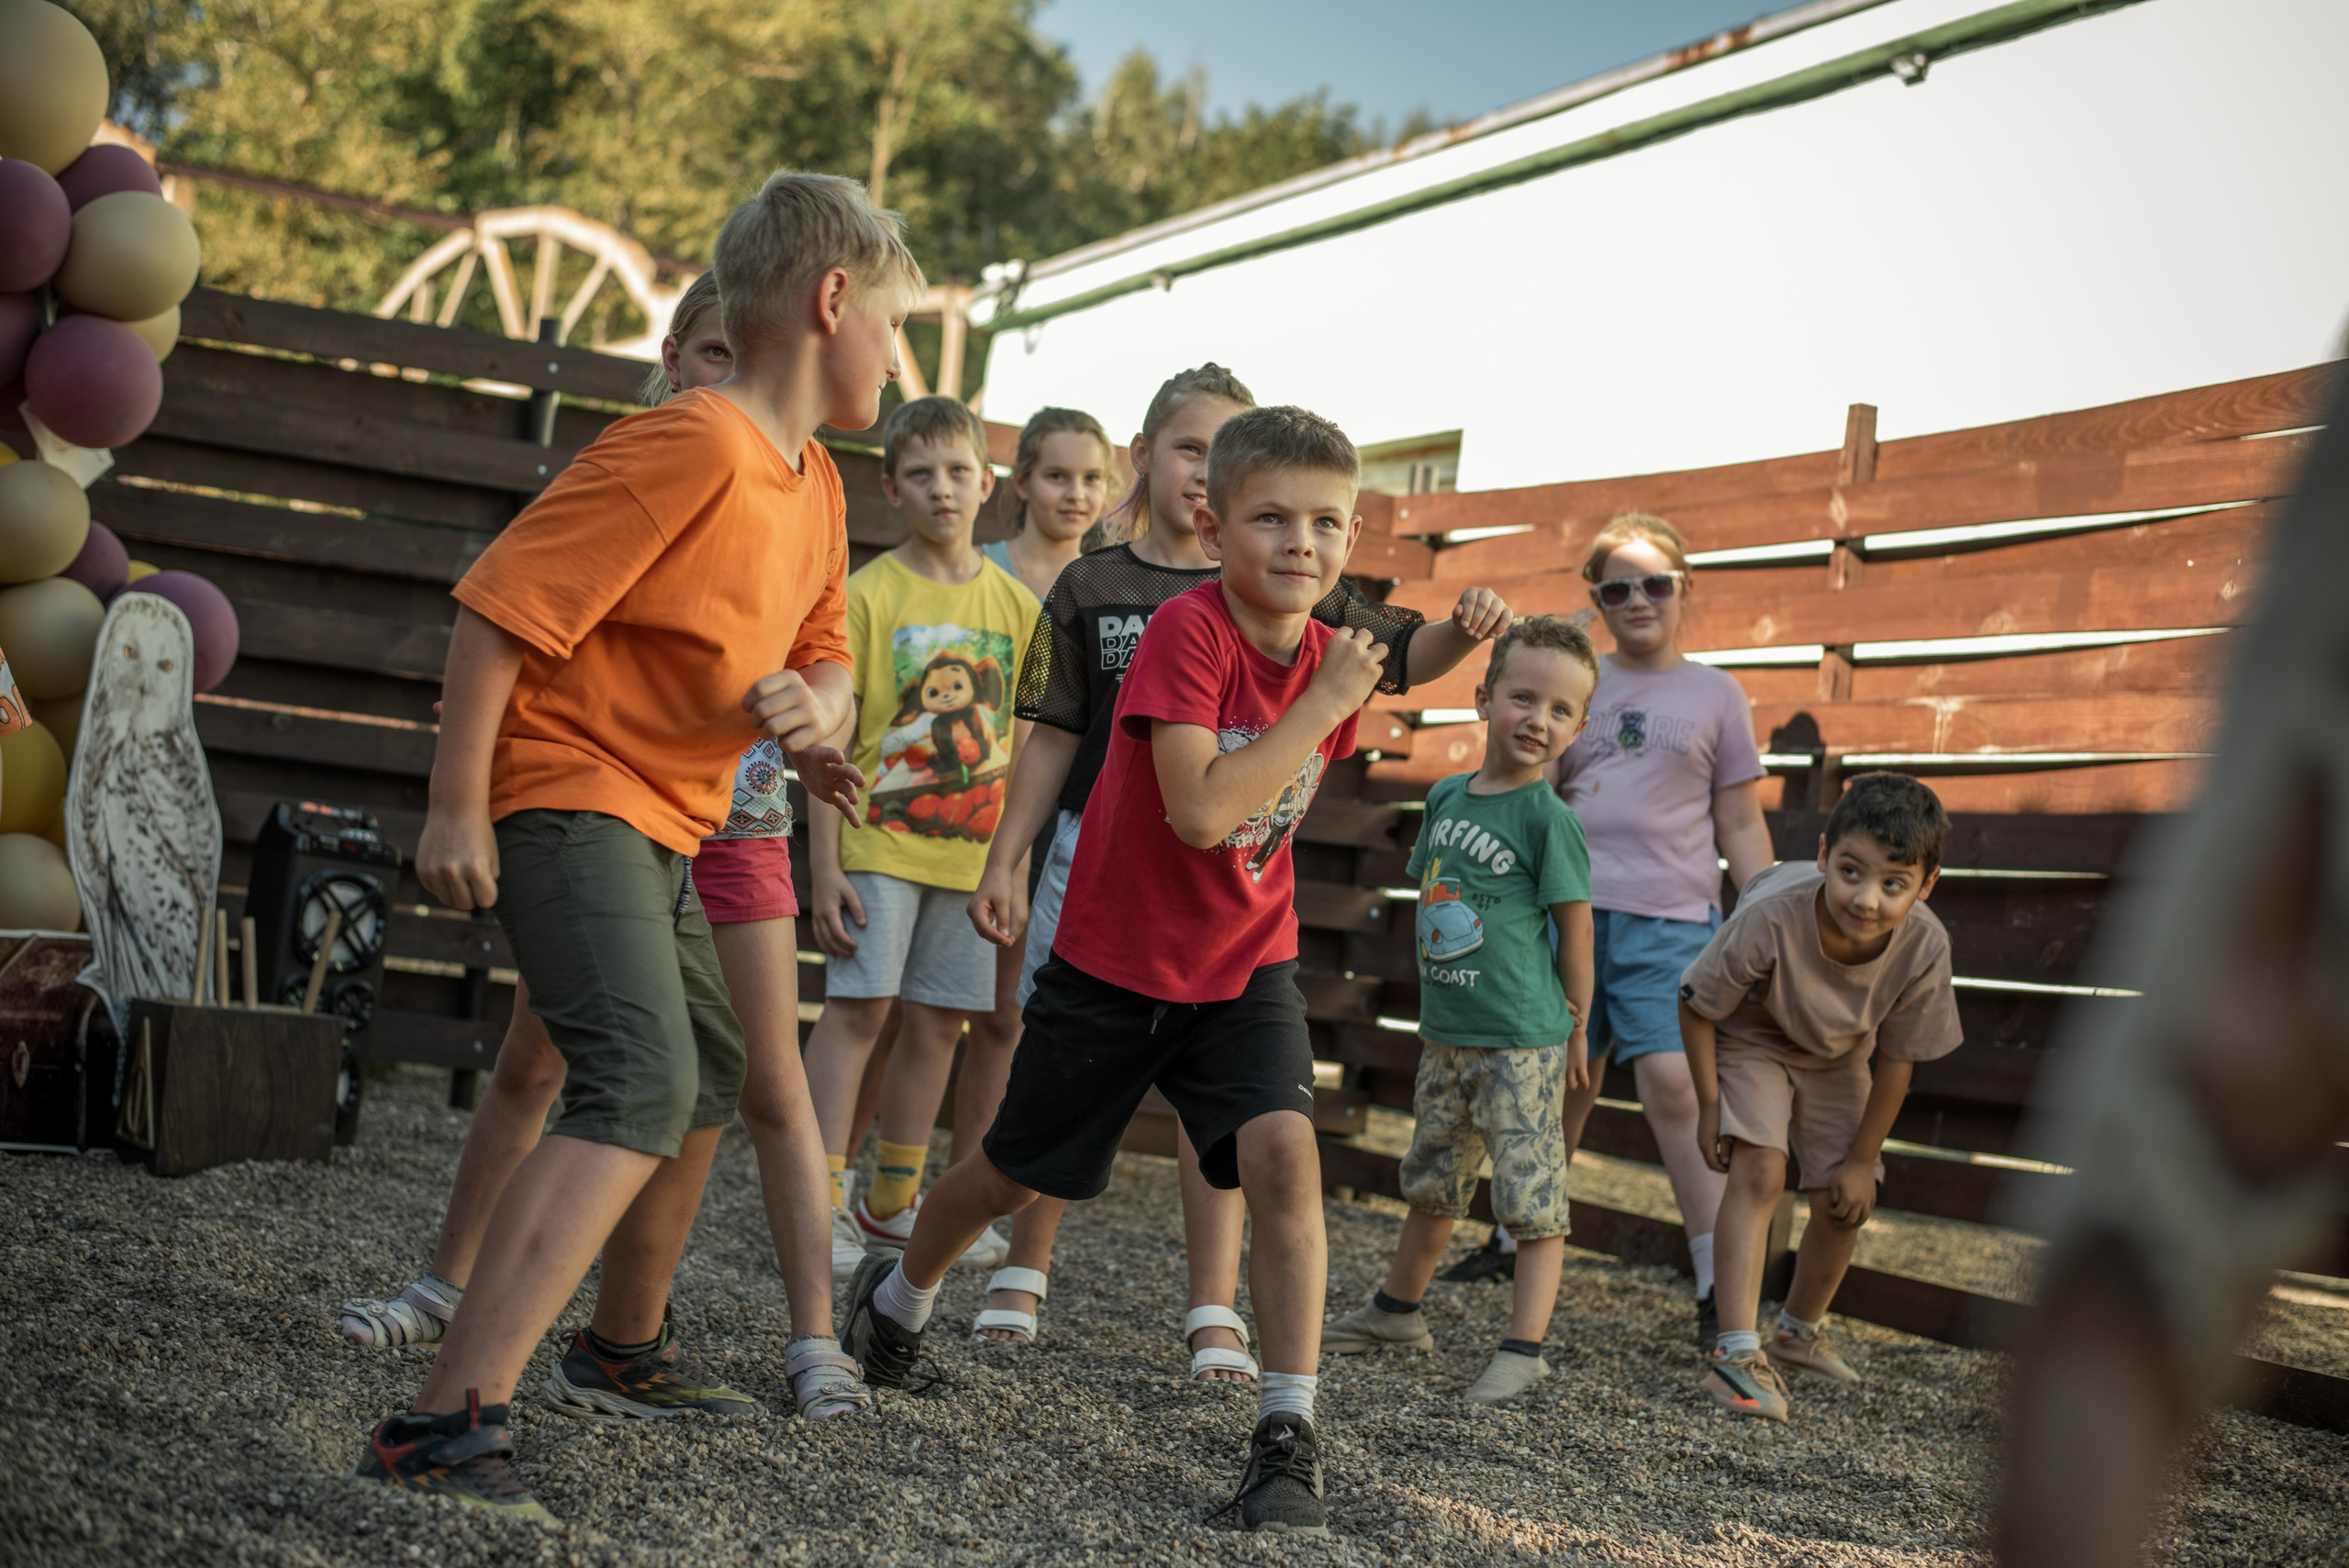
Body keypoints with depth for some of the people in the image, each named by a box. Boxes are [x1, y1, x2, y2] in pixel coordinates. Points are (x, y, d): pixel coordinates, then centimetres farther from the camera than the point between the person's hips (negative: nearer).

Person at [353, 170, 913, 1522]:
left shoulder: (815, 486, 8)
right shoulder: (691, 448, -21)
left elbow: (826, 656, 17)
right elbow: (500, 606, -22)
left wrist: (816, 706, -8)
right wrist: (456, 809, -20)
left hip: (661, 826, 10)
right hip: (571, 795, -10)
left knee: (711, 1074, 24)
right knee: (642, 1083, -26)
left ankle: (625, 1347, 46)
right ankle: (450, 1426, -32)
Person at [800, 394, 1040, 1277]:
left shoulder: (1016, 604, 7)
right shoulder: (868, 594, -3)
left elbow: (1021, 743, 10)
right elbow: (832, 739, -5)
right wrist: (825, 866, -11)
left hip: (974, 851, 4)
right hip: (879, 840, -4)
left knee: (939, 1019, 8)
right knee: (857, 1005, -7)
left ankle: (893, 1203, 19)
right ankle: (824, 1202, -4)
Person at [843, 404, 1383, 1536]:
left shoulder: (1329, 660, -4)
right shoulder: (1187, 631, -23)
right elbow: (1202, 811, -34)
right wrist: (1326, 702, -30)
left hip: (1244, 965, 3)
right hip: (1114, 961, -3)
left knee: (1283, 1153, -21)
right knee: (1018, 1173, 15)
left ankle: (1288, 1440, -16)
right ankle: (898, 1296, 47)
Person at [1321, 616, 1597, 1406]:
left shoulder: (1550, 818, -11)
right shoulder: (1446, 798, 7)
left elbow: (1574, 926, -6)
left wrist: (1575, 1026, -1)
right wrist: (1433, 1007, 14)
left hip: (1523, 1043, -7)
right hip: (1446, 1035, 7)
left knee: (1532, 1194, -3)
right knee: (1433, 1182, 21)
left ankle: (1524, 1348, 2)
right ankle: (1397, 1311, 36)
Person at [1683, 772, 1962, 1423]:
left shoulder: (1924, 947, -33)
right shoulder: (1771, 917, -41)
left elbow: (1896, 1060, -16)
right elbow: (1696, 1005, -21)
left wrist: (1862, 1160, -8)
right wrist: (1710, 1106, -18)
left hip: (1838, 1059, 4)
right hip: (1751, 1037, -4)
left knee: (1844, 1204, 6)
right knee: (1759, 1169, -23)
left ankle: (1801, 1332, 33)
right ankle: (1738, 1351, -24)